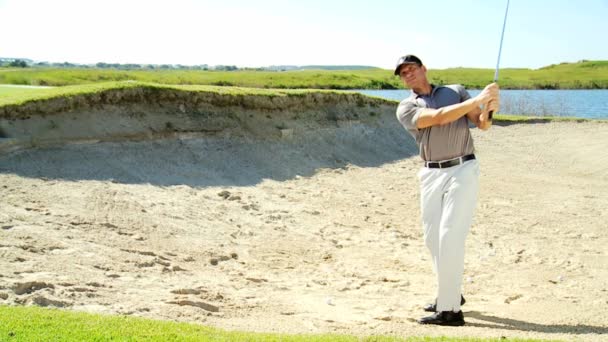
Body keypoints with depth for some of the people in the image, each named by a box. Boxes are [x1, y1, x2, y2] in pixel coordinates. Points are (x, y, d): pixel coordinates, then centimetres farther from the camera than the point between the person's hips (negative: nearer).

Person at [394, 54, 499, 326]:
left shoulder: (456, 91, 9)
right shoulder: (406, 108, 4)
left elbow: (482, 124, 1)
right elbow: (438, 118, -14)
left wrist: (489, 110, -22)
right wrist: (477, 99, -21)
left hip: (463, 171, -3)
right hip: (431, 175, 3)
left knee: (450, 237, -10)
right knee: (432, 238, 9)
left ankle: (449, 309, -6)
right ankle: (450, 293, 30)